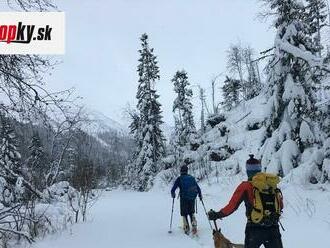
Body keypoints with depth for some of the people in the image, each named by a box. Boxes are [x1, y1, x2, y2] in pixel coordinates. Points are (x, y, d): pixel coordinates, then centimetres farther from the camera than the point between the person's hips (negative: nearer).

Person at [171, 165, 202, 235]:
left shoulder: (179, 179, -1)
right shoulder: (192, 178, 8)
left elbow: (173, 189, -2)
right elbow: (198, 188, 10)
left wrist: (173, 195, 18)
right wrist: (200, 195, 26)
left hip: (184, 198, -3)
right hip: (192, 198, 3)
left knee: (184, 214, 10)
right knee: (191, 212, 19)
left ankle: (187, 229, 5)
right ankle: (194, 225, 2)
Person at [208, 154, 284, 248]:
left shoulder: (245, 186, -5)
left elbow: (232, 206, -7)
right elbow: (280, 206, 13)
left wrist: (217, 215, 5)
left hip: (254, 230, -2)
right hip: (273, 229, 3)